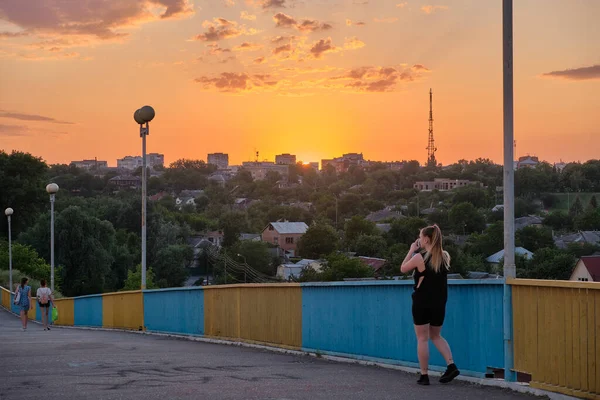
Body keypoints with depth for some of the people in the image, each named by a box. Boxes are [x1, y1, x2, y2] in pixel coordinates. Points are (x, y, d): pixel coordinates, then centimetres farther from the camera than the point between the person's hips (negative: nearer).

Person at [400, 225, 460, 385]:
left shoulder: (419, 257, -14)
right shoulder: (445, 256, 0)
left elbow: (403, 269, 1)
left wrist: (412, 251, 7)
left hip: (422, 302, -5)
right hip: (439, 303, 5)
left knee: (422, 338, 4)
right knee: (436, 336, 20)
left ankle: (424, 375, 5)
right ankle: (451, 366, 4)